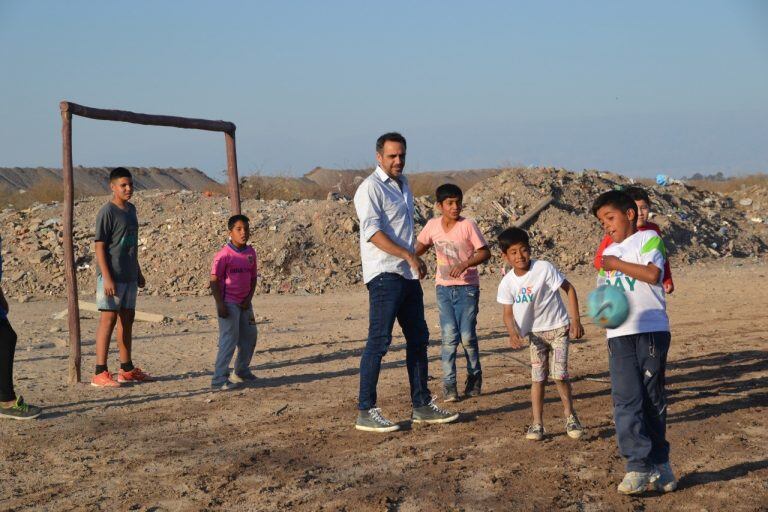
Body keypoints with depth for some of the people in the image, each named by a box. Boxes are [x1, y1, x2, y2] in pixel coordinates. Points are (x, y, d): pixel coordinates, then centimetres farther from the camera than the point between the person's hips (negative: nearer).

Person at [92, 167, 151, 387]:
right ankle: (100, 373, -5)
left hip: (129, 276, 8)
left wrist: (138, 271, 21)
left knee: (127, 320, 13)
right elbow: (100, 247, -15)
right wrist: (107, 278, -20)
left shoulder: (131, 209, 13)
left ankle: (127, 369, 22)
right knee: (108, 320, -8)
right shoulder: (107, 212, -12)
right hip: (112, 276, -8)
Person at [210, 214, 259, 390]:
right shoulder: (224, 254, -15)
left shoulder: (250, 252, 5)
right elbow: (214, 280, -15)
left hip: (244, 303, 7)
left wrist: (249, 298, 0)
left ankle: (242, 372, 31)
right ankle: (219, 379, -7)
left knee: (249, 337, 14)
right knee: (230, 339, -10)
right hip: (228, 303, -7)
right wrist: (220, 304, -19)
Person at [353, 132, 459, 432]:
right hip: (384, 275, -9)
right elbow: (373, 232, -21)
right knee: (379, 341, -10)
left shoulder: (402, 183, 18)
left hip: (408, 274, 9)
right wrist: (409, 256, -25)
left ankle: (422, 406, 21)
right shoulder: (371, 188, -10)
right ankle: (365, 412, -7)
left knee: (418, 338, 12)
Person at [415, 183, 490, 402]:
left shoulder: (468, 225, -9)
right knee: (449, 337, -4)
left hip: (467, 287, -2)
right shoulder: (432, 225, 1)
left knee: (467, 337, -2)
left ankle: (474, 376, 21)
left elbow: (484, 253, -9)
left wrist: (465, 264, -22)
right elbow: (420, 247, 17)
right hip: (444, 287, 2)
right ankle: (449, 384, 2)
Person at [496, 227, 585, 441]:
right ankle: (537, 424, 11)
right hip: (535, 332, 4)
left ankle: (570, 417, 10)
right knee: (537, 377, 3)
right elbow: (508, 313, -3)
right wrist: (513, 333, -23)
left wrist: (575, 320, -13)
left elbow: (569, 289, -9)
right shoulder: (507, 283, -7)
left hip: (558, 328, -3)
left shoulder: (544, 268, -18)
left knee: (559, 374, -11)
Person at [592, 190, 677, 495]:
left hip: (651, 330, -5)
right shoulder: (608, 253, 22)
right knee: (626, 401, -7)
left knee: (653, 400, 3)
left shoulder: (648, 238, 1)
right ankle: (639, 467, -7)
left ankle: (658, 464, 15)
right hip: (619, 334, 5)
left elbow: (653, 274, -16)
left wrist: (616, 264, -9)